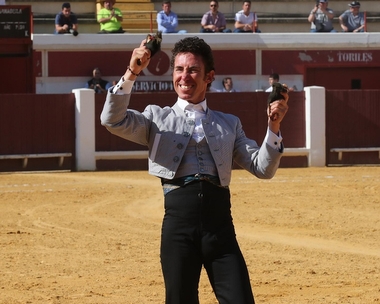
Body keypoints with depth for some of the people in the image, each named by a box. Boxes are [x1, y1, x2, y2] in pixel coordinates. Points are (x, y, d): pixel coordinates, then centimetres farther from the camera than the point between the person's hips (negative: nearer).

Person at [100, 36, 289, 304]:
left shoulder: (229, 124, 18)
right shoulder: (157, 118, 13)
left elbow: (262, 168, 11)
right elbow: (113, 121, -4)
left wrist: (274, 127, -5)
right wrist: (132, 73, -15)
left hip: (220, 224, 1)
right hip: (179, 221, -1)